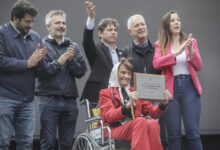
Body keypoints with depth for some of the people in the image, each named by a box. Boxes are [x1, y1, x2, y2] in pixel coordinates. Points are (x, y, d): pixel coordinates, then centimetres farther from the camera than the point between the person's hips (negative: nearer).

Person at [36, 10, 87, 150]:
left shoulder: (73, 46, 14)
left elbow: (81, 71, 6)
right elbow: (39, 71, -11)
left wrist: (71, 60, -10)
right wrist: (59, 62, -13)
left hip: (70, 101, 4)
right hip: (49, 100, -4)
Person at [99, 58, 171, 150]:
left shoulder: (135, 93, 28)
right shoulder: (105, 93, 14)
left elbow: (153, 112, 16)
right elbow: (110, 117, -6)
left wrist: (163, 103, -6)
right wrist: (128, 105, -23)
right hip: (113, 130, -4)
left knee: (153, 123, -30)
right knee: (141, 121, -34)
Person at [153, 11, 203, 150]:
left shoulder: (191, 42, 12)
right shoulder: (161, 45, 8)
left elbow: (199, 67, 5)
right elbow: (156, 63, -10)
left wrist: (191, 51, -12)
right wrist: (177, 52, -19)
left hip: (189, 87, 1)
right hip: (171, 88, 0)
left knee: (193, 133, -3)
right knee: (173, 135, 2)